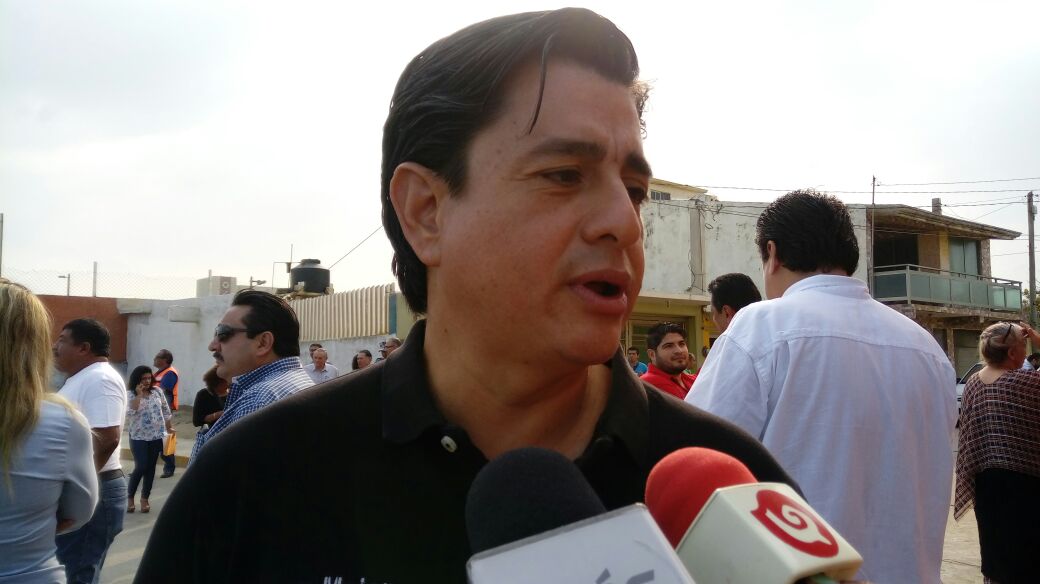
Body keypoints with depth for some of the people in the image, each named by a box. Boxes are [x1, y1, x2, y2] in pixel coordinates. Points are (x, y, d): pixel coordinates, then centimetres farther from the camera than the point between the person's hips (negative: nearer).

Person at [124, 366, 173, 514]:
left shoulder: (157, 391, 3)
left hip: (156, 436, 4)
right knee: (141, 467, -10)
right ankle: (130, 497, 10)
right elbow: (129, 412, -24)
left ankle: (145, 498, 19)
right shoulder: (131, 395, -8)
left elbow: (165, 409, 11)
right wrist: (139, 395, -25)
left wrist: (169, 427, 12)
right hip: (139, 437, -4)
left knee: (150, 467, 7)